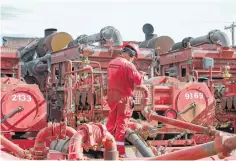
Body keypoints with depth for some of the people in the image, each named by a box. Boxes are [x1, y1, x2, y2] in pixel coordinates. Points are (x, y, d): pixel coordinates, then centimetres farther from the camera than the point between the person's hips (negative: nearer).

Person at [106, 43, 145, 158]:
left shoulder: (111, 63, 7)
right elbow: (138, 81, -13)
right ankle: (119, 151, -1)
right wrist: (141, 74, 6)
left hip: (112, 96, 7)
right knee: (121, 123, -2)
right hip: (124, 98, -7)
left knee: (111, 122, 17)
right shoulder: (128, 65, -16)